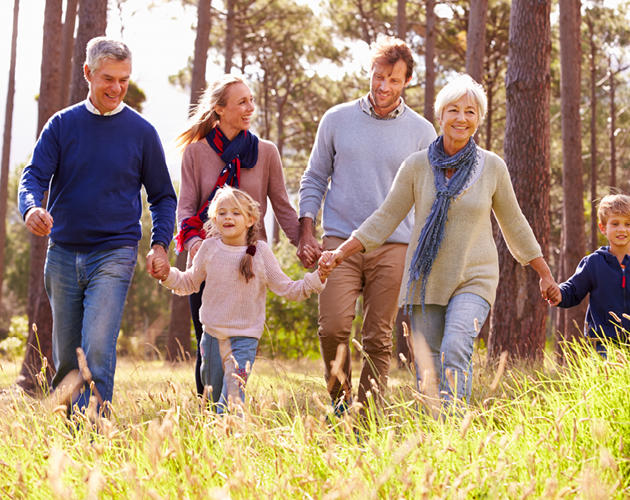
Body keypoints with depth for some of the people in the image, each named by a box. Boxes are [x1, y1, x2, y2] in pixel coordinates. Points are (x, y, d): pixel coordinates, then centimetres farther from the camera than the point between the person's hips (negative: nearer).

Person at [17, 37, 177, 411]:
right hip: (63, 254, 3)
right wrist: (31, 208, -25)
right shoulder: (63, 125, 6)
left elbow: (163, 196, 10)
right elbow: (35, 176, -2)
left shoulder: (141, 132, 3)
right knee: (66, 357, 8)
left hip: (115, 254, -2)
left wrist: (160, 244, -5)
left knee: (98, 348, -18)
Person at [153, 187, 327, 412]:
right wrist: (168, 274, -4)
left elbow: (287, 289, -3)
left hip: (245, 336, -2)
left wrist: (317, 279, -15)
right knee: (214, 395, 13)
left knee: (233, 399, -14)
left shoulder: (260, 251, -6)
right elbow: (190, 283, 13)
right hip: (212, 334, 3)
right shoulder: (209, 248, -1)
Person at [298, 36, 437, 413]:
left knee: (379, 339, 0)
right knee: (333, 328, -14)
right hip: (340, 241, 0)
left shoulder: (422, 132, 7)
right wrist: (306, 234, 3)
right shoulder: (337, 120, 8)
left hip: (394, 246, 0)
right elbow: (314, 180, 13)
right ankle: (340, 400, 8)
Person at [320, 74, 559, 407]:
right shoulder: (417, 166, -1)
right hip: (426, 279, 2)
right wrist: (341, 253, -5)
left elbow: (513, 224, 11)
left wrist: (545, 274, 16)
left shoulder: (492, 167, -1)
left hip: (473, 281, -1)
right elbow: (385, 219, 4)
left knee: (455, 350, -23)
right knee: (427, 369, 1)